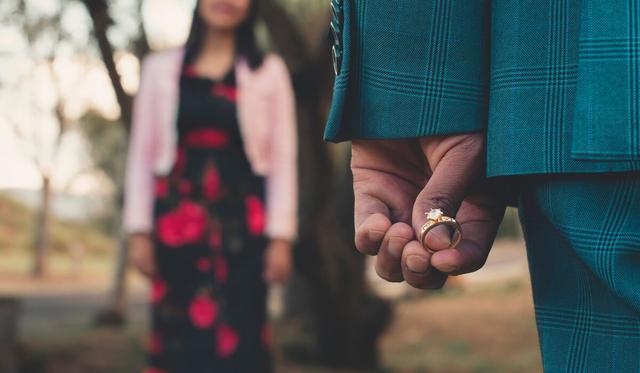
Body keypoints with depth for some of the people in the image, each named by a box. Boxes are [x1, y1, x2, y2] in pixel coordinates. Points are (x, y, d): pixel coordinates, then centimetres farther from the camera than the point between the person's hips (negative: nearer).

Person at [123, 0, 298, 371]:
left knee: (240, 335, -2)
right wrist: (139, 230, 1)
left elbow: (284, 158, 2)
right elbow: (142, 153, 8)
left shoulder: (269, 71, 5)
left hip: (242, 221, -1)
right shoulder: (161, 68, 9)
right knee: (177, 334, 2)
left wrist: (281, 236, -5)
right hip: (178, 219, 1)